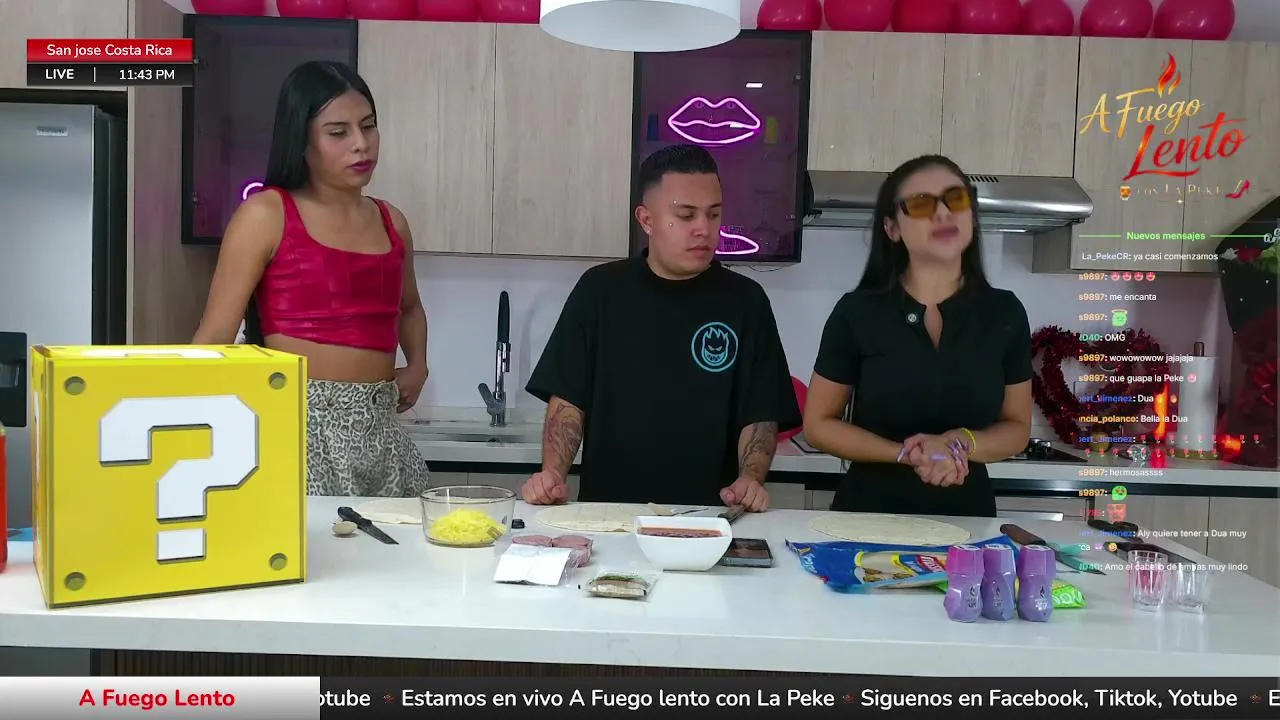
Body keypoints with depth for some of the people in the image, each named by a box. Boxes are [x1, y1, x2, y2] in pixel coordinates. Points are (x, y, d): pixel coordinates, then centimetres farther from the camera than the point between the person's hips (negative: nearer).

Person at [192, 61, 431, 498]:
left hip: (379, 430, 5)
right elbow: (214, 337, -7)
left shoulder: (392, 223, 10)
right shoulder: (266, 214, -5)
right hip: (298, 423, -5)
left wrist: (417, 365, 13)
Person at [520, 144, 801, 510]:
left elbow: (761, 416, 4)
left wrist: (750, 479, -13)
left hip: (705, 516, 1)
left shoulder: (745, 301, 4)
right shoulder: (600, 290, 5)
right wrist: (552, 474, -9)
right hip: (607, 511, 0)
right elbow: (568, 401, 6)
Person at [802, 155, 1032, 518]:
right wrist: (905, 454, -14)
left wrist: (962, 443, -12)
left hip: (967, 518, 1)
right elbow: (818, 424, -1)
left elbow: (1017, 427, 8)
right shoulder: (856, 313, -6)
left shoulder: (1004, 313, 1)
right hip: (868, 514, -1)